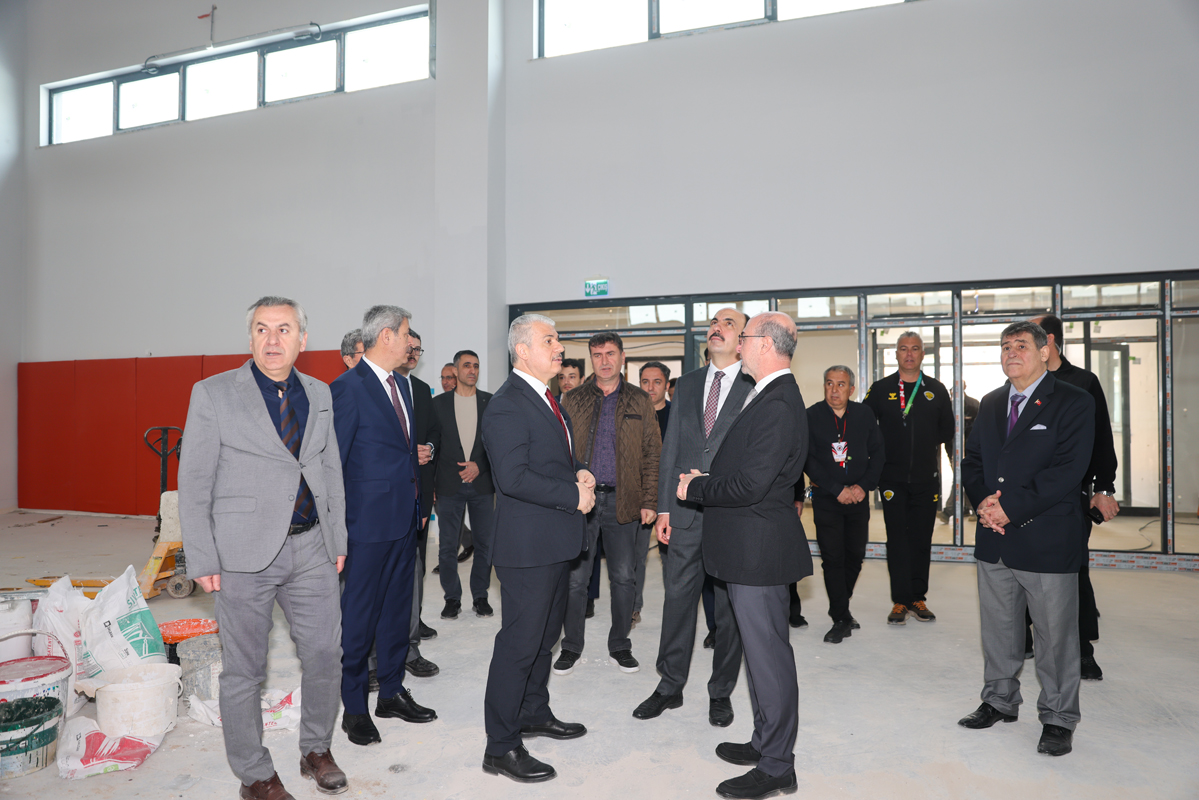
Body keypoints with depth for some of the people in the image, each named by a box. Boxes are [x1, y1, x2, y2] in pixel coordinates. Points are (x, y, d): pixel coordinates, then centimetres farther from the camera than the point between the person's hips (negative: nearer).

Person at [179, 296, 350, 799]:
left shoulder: (319, 395, 8)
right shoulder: (213, 394, -4)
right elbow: (194, 482, -4)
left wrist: (337, 539, 11)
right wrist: (202, 560, -8)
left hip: (311, 549, 4)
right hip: (245, 554, -4)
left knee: (326, 653, 10)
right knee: (243, 669, 8)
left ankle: (316, 751, 33)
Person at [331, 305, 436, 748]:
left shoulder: (401, 384, 12)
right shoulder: (348, 387, -13)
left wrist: (419, 505, 15)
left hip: (405, 519, 8)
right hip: (369, 522, -8)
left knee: (397, 609, 16)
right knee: (360, 615, 5)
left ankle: (392, 692, 31)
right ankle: (354, 708, 21)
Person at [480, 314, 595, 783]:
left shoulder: (546, 400, 14)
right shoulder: (506, 406, -18)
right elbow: (512, 477, -26)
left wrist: (579, 473, 3)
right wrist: (573, 494, -20)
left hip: (557, 542, 10)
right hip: (528, 546, -10)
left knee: (545, 635, 22)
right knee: (520, 642, -1)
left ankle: (535, 713, 40)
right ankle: (501, 747, 13)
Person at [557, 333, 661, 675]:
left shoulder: (639, 402, 6)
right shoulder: (572, 400, 6)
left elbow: (652, 453, 4)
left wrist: (649, 501, -3)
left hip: (623, 501, 0)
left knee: (624, 577, 7)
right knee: (575, 577, 5)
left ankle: (619, 645, 25)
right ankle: (571, 646, 22)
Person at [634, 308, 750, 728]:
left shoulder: (756, 388, -3)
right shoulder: (687, 384, 10)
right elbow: (670, 448, 10)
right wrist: (663, 508, 5)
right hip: (686, 514, 4)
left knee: (728, 607, 10)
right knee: (677, 601, 11)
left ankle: (721, 692, 28)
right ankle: (670, 687, 28)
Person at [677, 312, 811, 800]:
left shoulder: (778, 405, -21)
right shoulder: (770, 396, 12)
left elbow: (750, 485, -26)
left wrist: (695, 487, -13)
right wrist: (706, 481, 7)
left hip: (759, 547, -10)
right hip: (750, 547, 10)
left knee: (768, 654, 2)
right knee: (761, 650, 20)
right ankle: (766, 742, 36)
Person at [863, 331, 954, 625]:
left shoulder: (936, 389, 9)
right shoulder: (881, 389, 3)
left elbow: (947, 430, 15)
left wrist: (928, 443, 4)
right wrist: (884, 448, -1)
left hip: (926, 477, 2)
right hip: (893, 476, -2)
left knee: (922, 539, 7)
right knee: (897, 538, -1)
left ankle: (918, 598, 17)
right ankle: (900, 601, 5)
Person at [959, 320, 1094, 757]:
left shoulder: (1074, 403, -5)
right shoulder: (990, 404, 13)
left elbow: (1068, 470, -15)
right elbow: (972, 460, 12)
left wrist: (1011, 507, -18)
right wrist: (983, 500, -7)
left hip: (1047, 540, -5)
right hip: (995, 540, 5)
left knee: (1055, 635, 6)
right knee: (998, 628, 17)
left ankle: (1058, 718, 23)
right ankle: (1000, 700, 34)